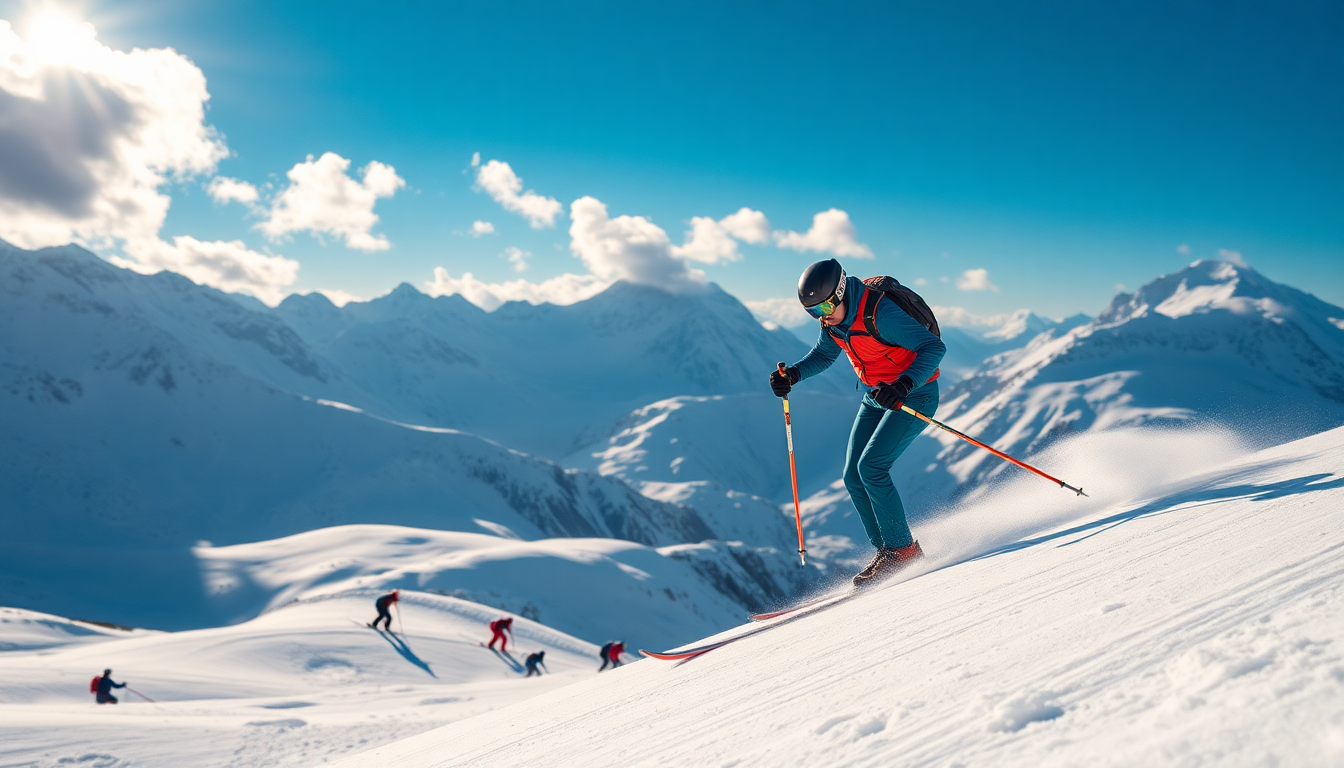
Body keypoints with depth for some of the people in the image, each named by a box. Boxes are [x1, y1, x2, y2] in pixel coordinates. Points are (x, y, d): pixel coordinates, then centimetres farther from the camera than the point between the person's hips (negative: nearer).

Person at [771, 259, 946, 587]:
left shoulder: (879, 313, -29)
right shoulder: (834, 316, -4)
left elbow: (934, 347, -32)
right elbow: (824, 354, 14)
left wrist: (905, 383, -48)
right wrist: (793, 374, -4)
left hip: (915, 395, -8)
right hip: (878, 396, 8)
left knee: (871, 468, -18)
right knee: (854, 477, 2)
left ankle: (903, 549, -3)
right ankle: (885, 548, 13)